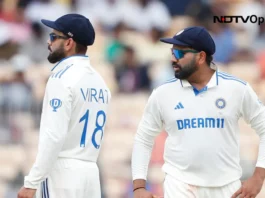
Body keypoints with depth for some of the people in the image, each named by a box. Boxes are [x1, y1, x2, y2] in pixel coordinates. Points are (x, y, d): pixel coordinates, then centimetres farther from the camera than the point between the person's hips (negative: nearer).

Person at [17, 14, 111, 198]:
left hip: (62, 174, -8)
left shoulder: (63, 77, -11)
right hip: (90, 174, 8)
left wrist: (31, 183, -19)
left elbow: (54, 136, -19)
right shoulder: (99, 81, 15)